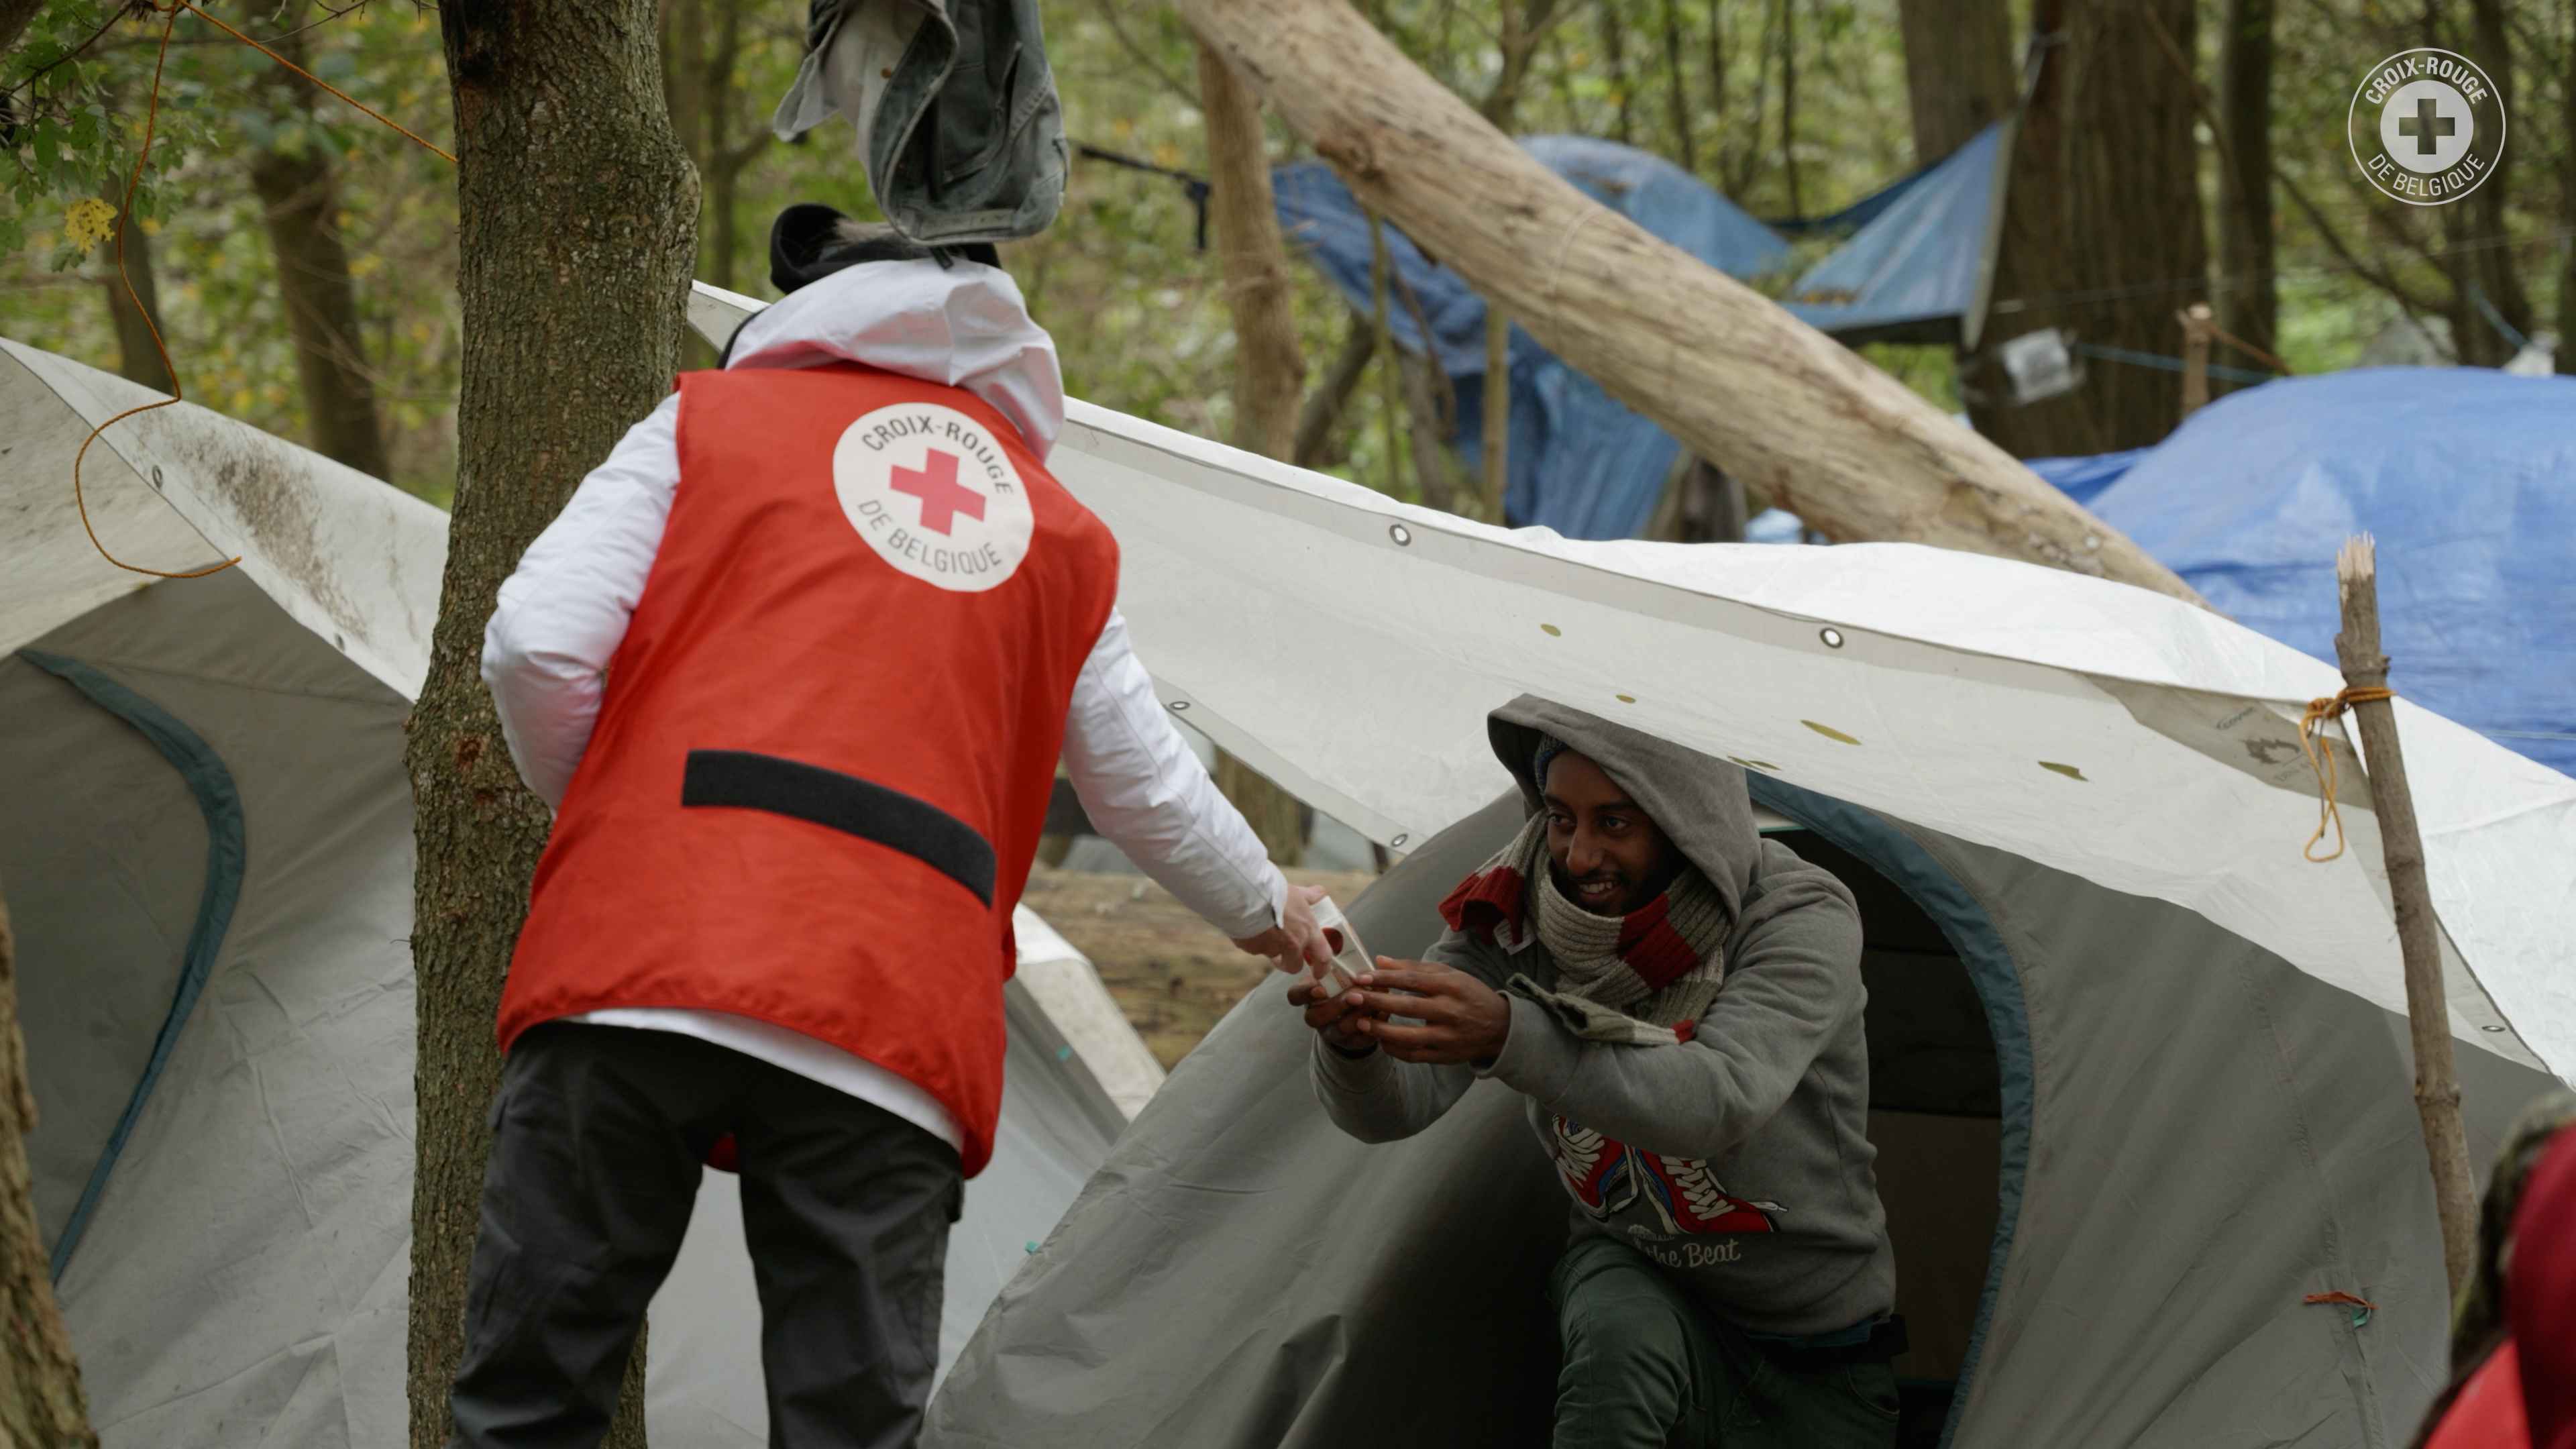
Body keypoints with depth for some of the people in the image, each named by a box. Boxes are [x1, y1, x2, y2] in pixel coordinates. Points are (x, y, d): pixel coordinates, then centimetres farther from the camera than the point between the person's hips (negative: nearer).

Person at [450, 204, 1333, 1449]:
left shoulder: (710, 419, 17)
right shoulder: (1057, 533, 26)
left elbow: (538, 646, 4)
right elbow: (1149, 789, 37)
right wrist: (1267, 911, 57)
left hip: (637, 966, -2)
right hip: (895, 1017, 2)